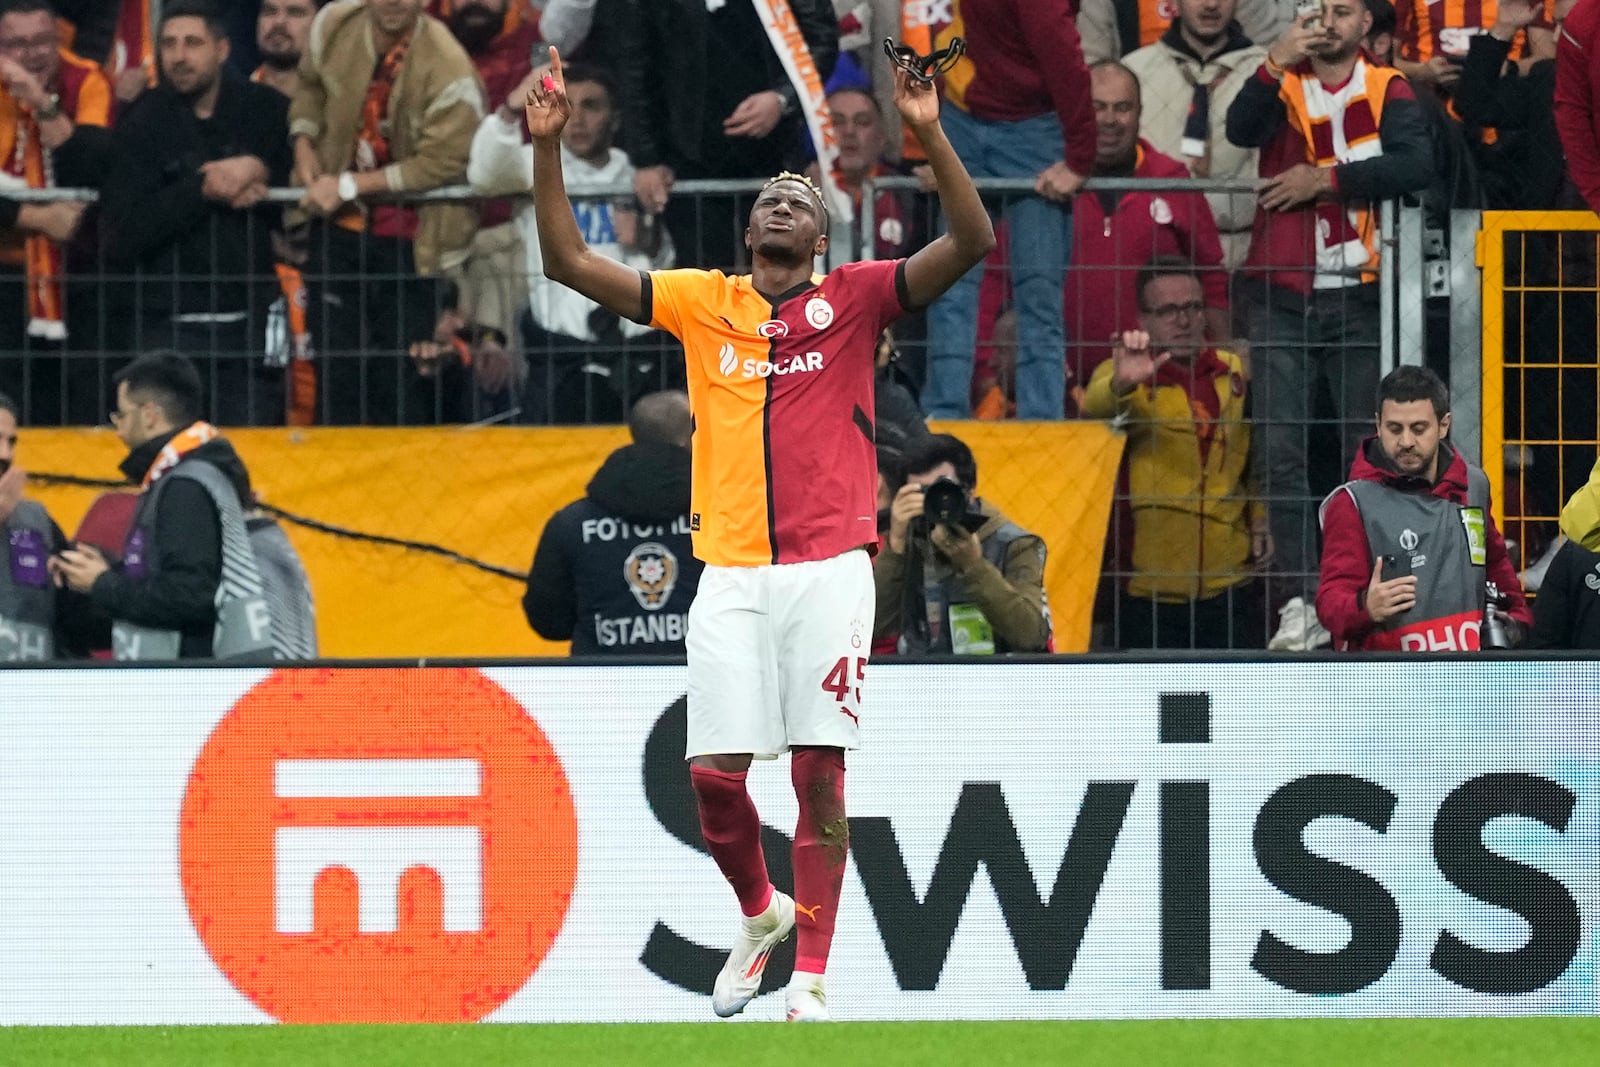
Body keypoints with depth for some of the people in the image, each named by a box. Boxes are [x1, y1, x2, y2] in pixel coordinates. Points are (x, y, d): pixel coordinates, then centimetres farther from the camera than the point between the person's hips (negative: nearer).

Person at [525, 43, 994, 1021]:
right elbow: (570, 262, 10)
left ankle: (811, 973, 1)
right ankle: (761, 913, 24)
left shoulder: (853, 299, 6)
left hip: (829, 569, -2)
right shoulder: (702, 303, 12)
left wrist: (930, 136, -17)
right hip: (732, 574, 2)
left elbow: (972, 244, -5)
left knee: (820, 772, -5)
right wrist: (548, 146, 1)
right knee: (714, 776, -3)